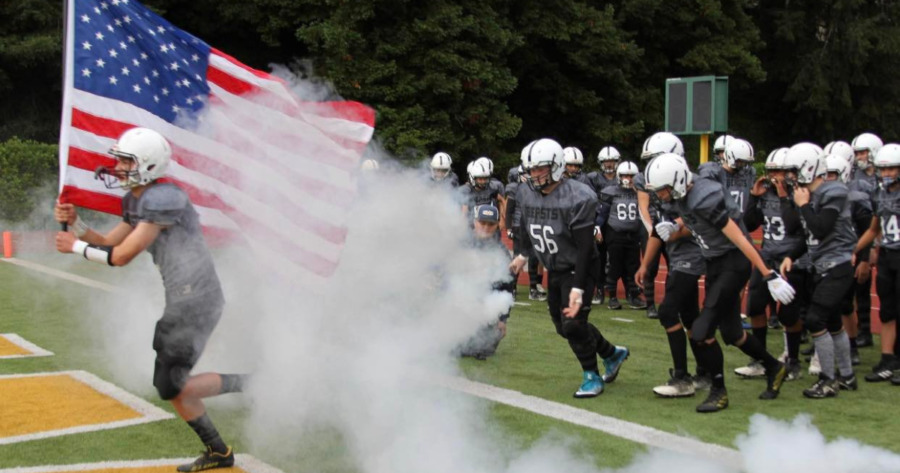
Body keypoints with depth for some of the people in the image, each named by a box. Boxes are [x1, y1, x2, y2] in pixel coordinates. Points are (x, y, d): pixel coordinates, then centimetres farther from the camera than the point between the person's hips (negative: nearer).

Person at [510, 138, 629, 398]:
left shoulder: (577, 198, -25)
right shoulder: (526, 194, -5)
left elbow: (585, 247, -25)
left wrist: (578, 288, -29)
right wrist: (523, 255, 27)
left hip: (578, 269, -7)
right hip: (554, 270, 7)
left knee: (573, 323, -15)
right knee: (563, 326, 11)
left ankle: (592, 376, 8)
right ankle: (612, 353, 34)